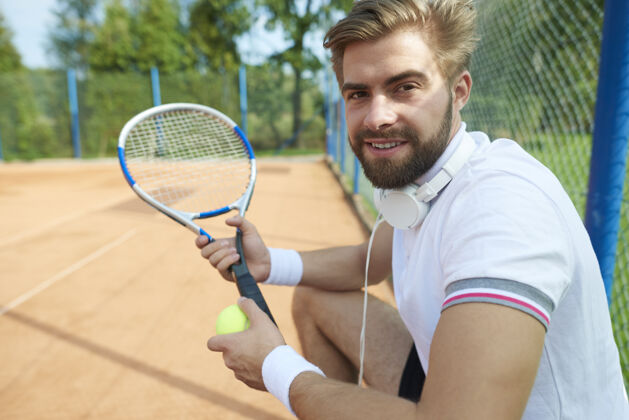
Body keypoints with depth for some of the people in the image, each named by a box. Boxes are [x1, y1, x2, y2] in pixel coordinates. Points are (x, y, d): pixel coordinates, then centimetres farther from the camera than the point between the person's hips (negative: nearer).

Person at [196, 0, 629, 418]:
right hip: (440, 380, 7)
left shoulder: (503, 201, -32)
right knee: (313, 298, 10)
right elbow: (367, 263, 12)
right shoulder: (417, 176, -4)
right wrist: (270, 264, -5)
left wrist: (277, 368, -22)